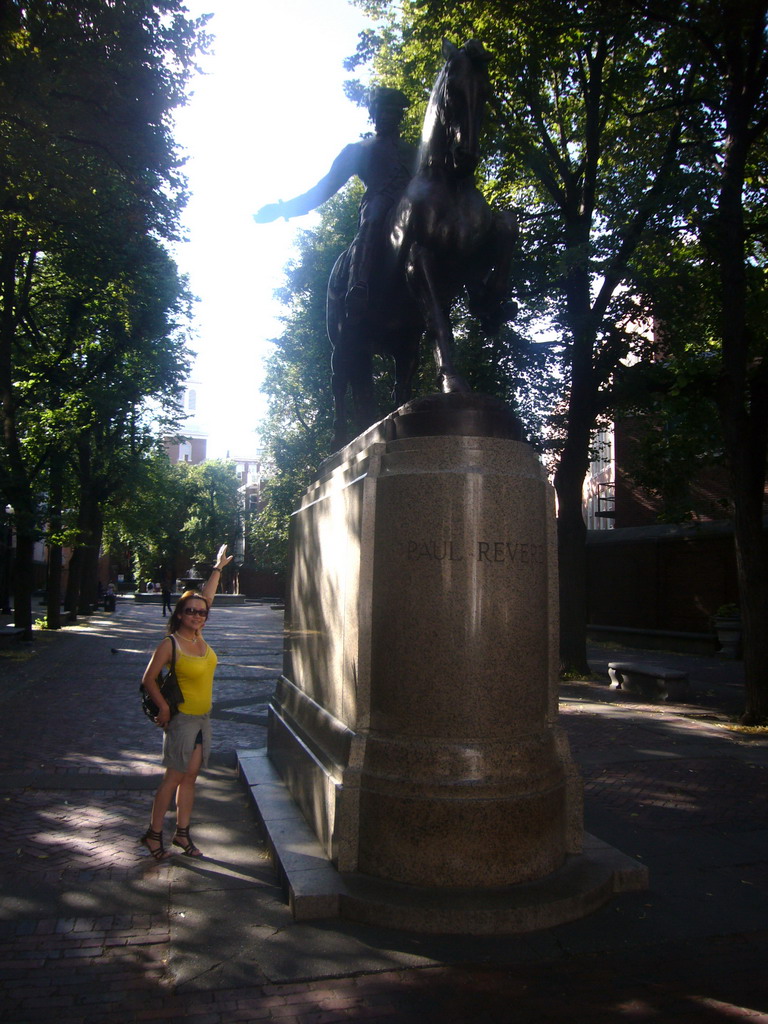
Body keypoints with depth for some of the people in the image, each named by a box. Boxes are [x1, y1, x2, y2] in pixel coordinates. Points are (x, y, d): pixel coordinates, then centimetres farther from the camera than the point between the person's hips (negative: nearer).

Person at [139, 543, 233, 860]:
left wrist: (218, 568, 19)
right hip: (182, 719, -6)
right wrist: (164, 709, -11)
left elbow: (206, 598, 12)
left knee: (190, 777, 11)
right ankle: (153, 833, 14)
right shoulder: (170, 644, -15)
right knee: (174, 777, 1)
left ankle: (182, 832, 21)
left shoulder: (199, 637, 2)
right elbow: (149, 678, -9)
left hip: (203, 718, 6)